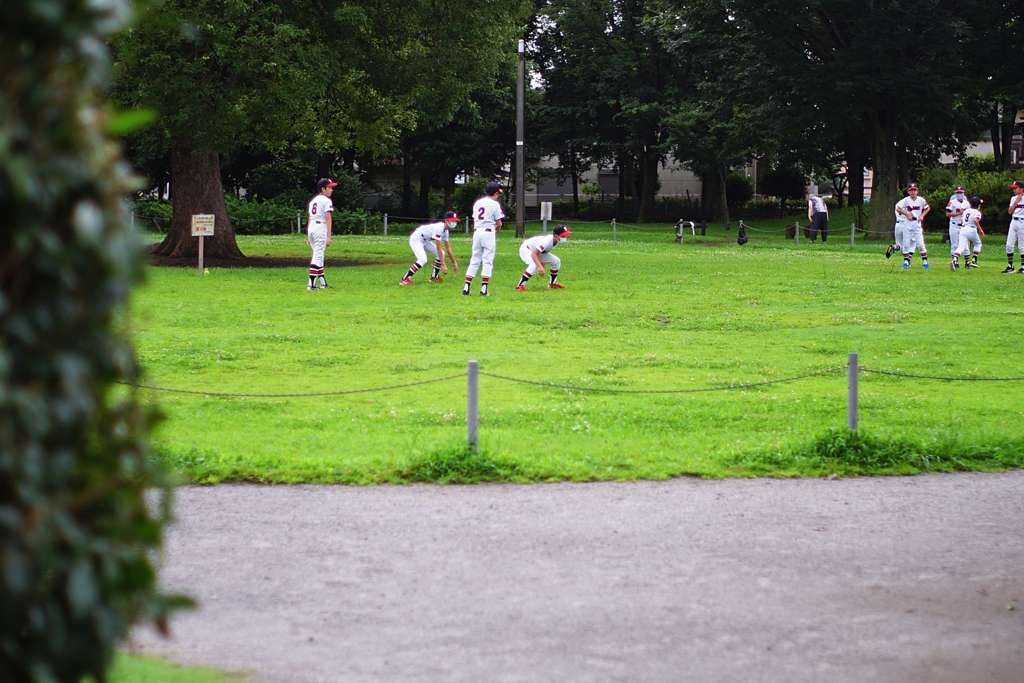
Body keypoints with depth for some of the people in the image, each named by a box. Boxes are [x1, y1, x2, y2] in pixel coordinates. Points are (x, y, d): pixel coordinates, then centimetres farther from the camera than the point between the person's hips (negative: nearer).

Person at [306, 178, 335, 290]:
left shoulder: (313, 200, 18)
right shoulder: (326, 201, -6)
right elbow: (328, 219, -13)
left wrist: (308, 237, 20)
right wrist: (329, 236, -16)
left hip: (311, 229, 8)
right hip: (321, 228, -8)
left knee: (318, 255, 18)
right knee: (317, 256, -9)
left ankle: (322, 282, 24)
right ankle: (311, 284, -15)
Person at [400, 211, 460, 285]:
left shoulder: (445, 231, 0)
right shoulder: (439, 228, -29)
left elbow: (448, 248, 9)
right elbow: (438, 248, -31)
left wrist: (454, 263, 8)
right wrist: (443, 265, -33)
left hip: (424, 241, 10)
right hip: (416, 239, -10)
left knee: (441, 254, 6)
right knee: (423, 259, -29)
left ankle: (434, 277, 18)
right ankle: (405, 279, -27)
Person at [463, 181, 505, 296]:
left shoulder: (477, 203, 12)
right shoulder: (494, 204, -5)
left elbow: (474, 221, 13)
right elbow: (499, 224, -5)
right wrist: (496, 228, 14)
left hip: (477, 232, 5)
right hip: (488, 233, -5)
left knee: (474, 260, 9)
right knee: (488, 261, -1)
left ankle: (466, 287, 1)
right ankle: (484, 289, -6)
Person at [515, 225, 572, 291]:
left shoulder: (556, 241, -12)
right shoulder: (547, 241, -38)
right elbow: (533, 254, -43)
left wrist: (542, 265, 9)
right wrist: (540, 267, -53)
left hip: (537, 250, 9)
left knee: (556, 261, 3)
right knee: (535, 265, -35)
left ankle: (553, 283, 20)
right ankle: (520, 286, -29)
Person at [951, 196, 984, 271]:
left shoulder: (966, 211, 18)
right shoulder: (977, 213, 0)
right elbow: (975, 220, -20)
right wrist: (980, 230, -16)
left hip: (963, 229, 4)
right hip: (972, 230, -4)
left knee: (961, 247, -9)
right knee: (978, 244, 24)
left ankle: (955, 260, -35)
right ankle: (974, 261, 15)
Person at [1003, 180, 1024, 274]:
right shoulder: (1013, 198, 13)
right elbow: (1010, 211, 5)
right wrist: (1016, 201, -1)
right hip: (1013, 222, 6)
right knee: (1009, 245, 1)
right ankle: (1010, 267, 9)